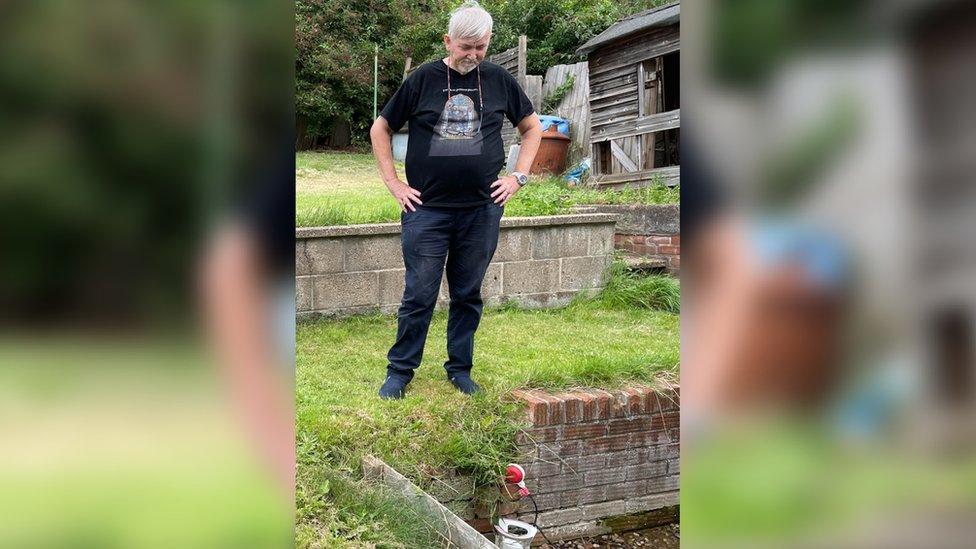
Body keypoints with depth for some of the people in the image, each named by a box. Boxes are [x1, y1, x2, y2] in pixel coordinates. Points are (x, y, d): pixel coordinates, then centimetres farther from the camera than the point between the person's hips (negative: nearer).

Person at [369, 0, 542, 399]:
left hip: (482, 210, 2)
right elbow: (380, 130, 8)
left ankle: (460, 368, 24)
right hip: (426, 210, -2)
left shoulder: (499, 80, 6)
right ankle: (400, 370, 16)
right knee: (419, 296, 1)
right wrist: (393, 183, 1)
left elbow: (532, 127, 18)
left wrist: (518, 176, 7)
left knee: (468, 295, 10)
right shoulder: (423, 79, 1)